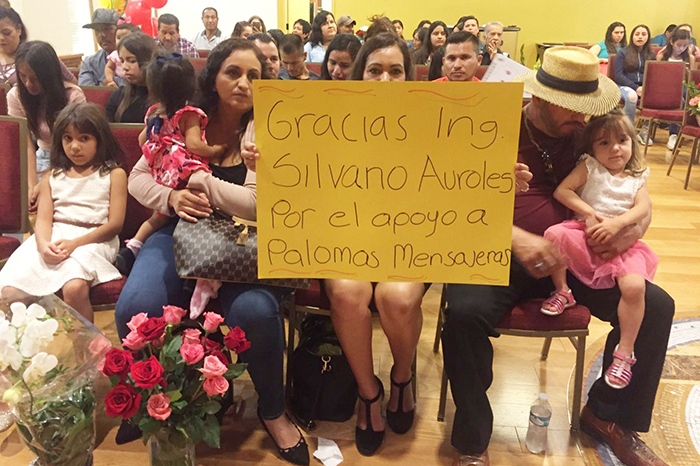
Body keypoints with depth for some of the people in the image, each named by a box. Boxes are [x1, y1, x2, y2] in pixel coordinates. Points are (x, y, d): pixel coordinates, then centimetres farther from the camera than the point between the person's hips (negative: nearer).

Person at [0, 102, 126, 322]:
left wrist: (74, 243, -14)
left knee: (74, 287, -35)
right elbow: (43, 219, 7)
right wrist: (43, 244, -17)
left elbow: (115, 223, -2)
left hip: (93, 239, -4)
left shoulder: (113, 175, 7)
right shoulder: (52, 178, 19)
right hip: (53, 237, 4)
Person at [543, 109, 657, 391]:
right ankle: (562, 292, -11)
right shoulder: (589, 167, 10)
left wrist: (617, 223, -19)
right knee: (554, 234, -32)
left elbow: (643, 208, -1)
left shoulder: (637, 177, 15)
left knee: (635, 286, -25)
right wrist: (588, 212, -14)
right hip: (585, 235, 0)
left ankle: (625, 352, -10)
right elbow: (561, 191, -3)